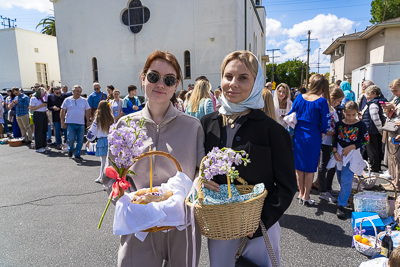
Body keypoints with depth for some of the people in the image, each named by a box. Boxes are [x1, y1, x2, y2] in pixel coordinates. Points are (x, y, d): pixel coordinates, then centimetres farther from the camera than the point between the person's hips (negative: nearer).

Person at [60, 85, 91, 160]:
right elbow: (62, 112, 7)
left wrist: (88, 122, 4)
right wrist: (62, 122, 1)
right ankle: (70, 150, 25)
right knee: (71, 139, -4)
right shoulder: (67, 100, 5)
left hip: (81, 124, 2)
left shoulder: (84, 101, 8)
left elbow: (87, 112, 11)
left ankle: (77, 155, 14)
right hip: (70, 123, -1)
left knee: (80, 140, 1)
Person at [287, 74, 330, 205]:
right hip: (313, 137, -4)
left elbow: (291, 115, 6)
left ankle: (301, 193, 28)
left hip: (298, 135, 4)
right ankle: (306, 196, 17)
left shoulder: (299, 98, -1)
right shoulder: (322, 101, -12)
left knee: (299, 165, 15)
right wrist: (321, 132, 10)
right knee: (310, 167, 8)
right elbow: (325, 122, -9)